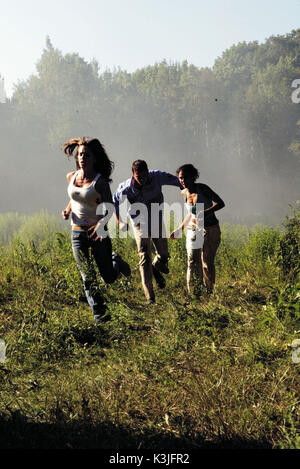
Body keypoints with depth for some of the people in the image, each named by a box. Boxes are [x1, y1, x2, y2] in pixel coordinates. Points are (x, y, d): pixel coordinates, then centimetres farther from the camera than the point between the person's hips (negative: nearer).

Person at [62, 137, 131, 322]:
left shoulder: (100, 181, -11)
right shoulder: (71, 177, 5)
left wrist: (102, 223, -33)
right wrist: (68, 210, 1)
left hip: (98, 233, -3)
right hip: (78, 234, 3)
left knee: (109, 278, 7)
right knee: (88, 278, -6)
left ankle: (116, 261, 41)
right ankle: (99, 314, 8)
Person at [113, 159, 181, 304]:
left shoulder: (157, 177, -18)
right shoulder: (126, 189, -21)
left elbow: (176, 181, 0)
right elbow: (114, 202, -1)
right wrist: (120, 222, -7)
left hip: (157, 222, 2)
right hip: (140, 225, -2)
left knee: (164, 255, 6)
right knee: (145, 258, -10)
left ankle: (155, 268, 43)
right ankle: (150, 296, -9)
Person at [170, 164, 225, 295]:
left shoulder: (202, 188, -13)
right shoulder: (184, 193, 3)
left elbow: (220, 203, -19)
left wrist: (204, 213, -34)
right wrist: (180, 229, 18)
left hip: (210, 230, -4)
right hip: (194, 231, 4)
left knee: (208, 263, -1)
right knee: (193, 262, -6)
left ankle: (209, 292, 15)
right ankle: (194, 294, 0)